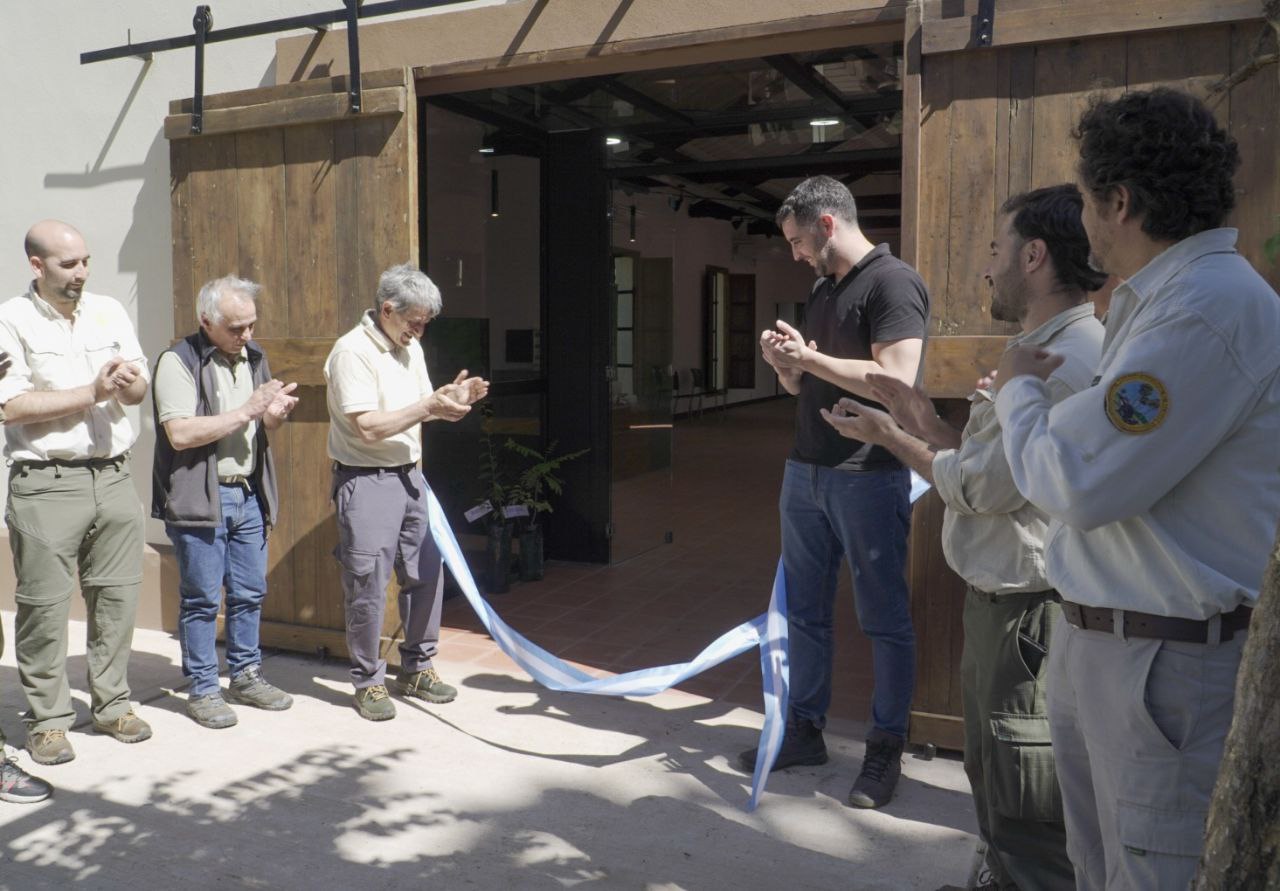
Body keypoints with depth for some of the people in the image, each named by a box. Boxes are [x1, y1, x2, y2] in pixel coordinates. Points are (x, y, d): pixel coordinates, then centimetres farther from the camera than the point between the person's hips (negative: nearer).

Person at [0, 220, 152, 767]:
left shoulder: (109, 312, 11)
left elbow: (140, 389, 10)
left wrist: (128, 384, -13)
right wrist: (92, 393, -12)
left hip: (112, 476, 4)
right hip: (45, 483, -4)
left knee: (117, 596, 9)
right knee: (44, 604, 2)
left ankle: (112, 705, 23)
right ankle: (48, 720, 15)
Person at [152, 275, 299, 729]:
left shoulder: (254, 356, 13)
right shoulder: (177, 362, -10)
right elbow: (180, 433, -20)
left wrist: (275, 414, -1)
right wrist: (247, 410, -20)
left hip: (248, 493, 7)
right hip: (198, 498, -6)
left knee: (250, 592, 12)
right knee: (201, 598, 2)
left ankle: (245, 676, 27)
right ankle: (202, 690, 14)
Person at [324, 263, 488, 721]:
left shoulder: (409, 347, 12)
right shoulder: (352, 352, -15)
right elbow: (368, 427, -22)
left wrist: (451, 397, -2)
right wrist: (428, 407, -23)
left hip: (409, 476, 8)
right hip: (366, 481, -8)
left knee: (426, 573, 11)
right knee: (368, 585, 0)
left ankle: (415, 669, 27)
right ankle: (368, 682, 15)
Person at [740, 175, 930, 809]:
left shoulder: (892, 282, -10)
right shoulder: (822, 289, 17)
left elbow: (894, 381, -21)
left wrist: (809, 356, -15)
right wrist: (784, 363, 0)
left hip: (867, 476, -8)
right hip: (805, 471, 9)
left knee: (883, 619, 4)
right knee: (803, 610, 13)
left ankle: (886, 749, 16)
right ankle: (804, 730, 26)